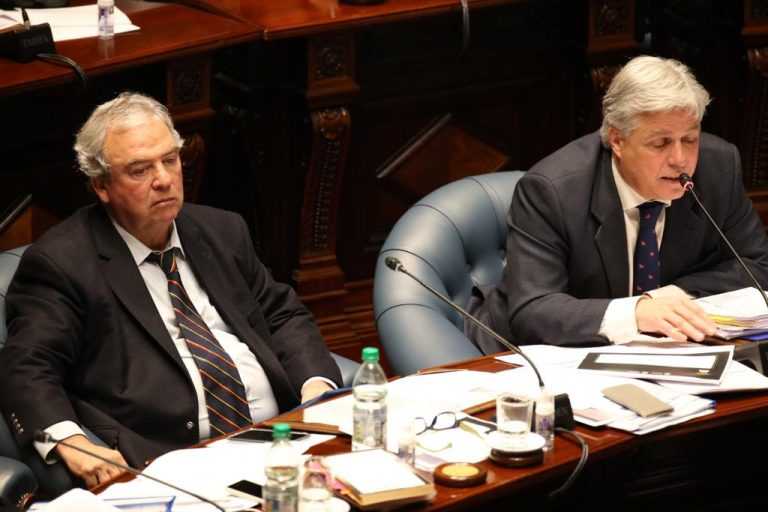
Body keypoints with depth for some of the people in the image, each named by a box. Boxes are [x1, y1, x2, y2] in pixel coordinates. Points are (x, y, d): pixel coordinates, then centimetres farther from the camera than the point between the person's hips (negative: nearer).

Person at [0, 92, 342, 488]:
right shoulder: (61, 262, 2)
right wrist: (70, 442, -26)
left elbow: (283, 315, 26)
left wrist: (317, 383, 4)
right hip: (174, 467, -6)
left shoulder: (223, 231, 22)